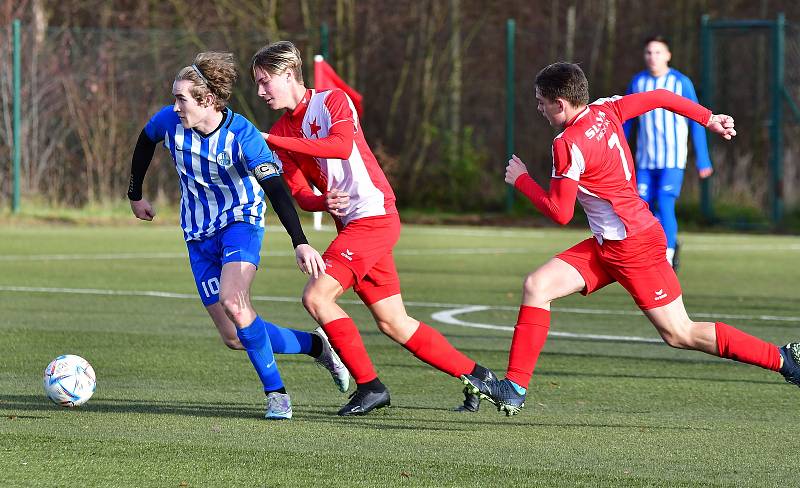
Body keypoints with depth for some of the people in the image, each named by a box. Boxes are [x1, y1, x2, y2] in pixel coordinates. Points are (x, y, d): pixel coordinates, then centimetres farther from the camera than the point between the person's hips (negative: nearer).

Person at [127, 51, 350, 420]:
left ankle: (275, 393, -19)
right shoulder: (169, 121, -11)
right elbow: (144, 144, 13)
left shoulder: (241, 135, -23)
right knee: (234, 338, -1)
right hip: (199, 234, 5)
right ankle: (315, 345, 20)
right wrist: (135, 195, 21)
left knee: (232, 302, -32)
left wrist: (300, 243, -41)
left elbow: (276, 189, -30)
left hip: (241, 221, -5)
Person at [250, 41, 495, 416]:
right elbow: (300, 194, 7)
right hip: (350, 225, 8)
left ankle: (369, 385, -10)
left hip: (374, 214, -8)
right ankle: (474, 375, 20)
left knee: (316, 296, -17)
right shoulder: (281, 132, 13)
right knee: (393, 323, 8)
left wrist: (273, 141, -26)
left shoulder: (332, 102, -6)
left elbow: (342, 145, -26)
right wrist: (325, 202, -17)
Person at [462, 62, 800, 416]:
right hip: (607, 245, 10)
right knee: (536, 286, 0)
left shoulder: (569, 145, -20)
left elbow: (560, 213, -15)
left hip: (633, 247, -10)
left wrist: (521, 180, -2)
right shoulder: (605, 111, 4)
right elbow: (660, 97, 12)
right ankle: (514, 390, 0)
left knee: (680, 335, -3)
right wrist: (709, 119, 22)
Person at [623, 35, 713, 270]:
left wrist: (703, 159, -5)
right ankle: (672, 243, 32)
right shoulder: (638, 82, 4)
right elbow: (627, 122, 12)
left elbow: (696, 122, -2)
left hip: (673, 158, -4)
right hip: (645, 161, 4)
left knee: (665, 207, -17)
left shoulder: (682, 83, -6)